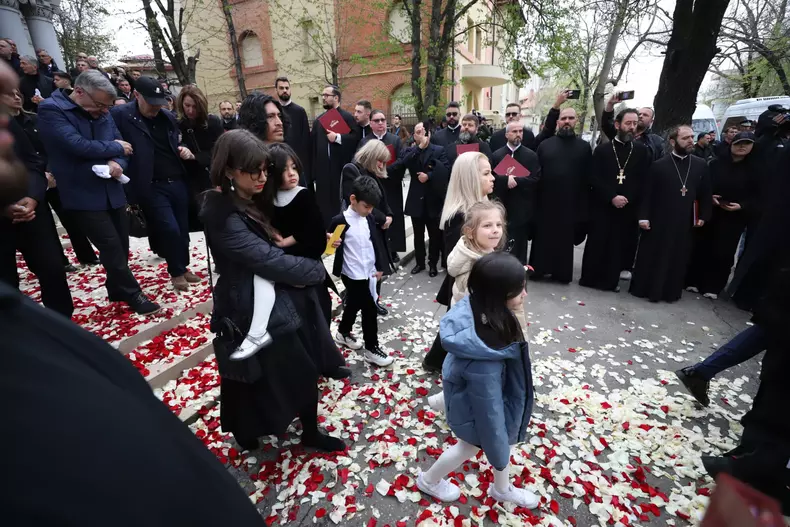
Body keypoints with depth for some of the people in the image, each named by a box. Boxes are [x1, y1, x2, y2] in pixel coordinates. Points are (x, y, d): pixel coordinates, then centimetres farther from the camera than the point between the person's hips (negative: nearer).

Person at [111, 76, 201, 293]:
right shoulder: (120, 115, -6)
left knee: (183, 229, 10)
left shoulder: (168, 117, 11)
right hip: (152, 187, -5)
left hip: (178, 182, 5)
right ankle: (176, 272, 14)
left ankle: (184, 267, 28)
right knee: (170, 229, -8)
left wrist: (184, 151, 3)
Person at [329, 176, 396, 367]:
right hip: (354, 275, -6)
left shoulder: (369, 219, 5)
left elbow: (377, 243, 10)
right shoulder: (340, 221, -14)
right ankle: (371, 349, 15)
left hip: (368, 272, 7)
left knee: (354, 305, 21)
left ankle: (343, 333, 44)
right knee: (369, 309, -1)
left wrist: (380, 266, 8)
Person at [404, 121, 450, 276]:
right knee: (418, 235, 12)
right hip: (416, 199, 2)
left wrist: (429, 176, -19)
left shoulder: (439, 150, 2)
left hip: (433, 198, -2)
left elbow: (446, 170, -10)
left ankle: (433, 264, 20)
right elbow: (405, 163, -14)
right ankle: (419, 262, 26)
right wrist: (419, 147, -18)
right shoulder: (411, 151, 8)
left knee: (435, 234, 6)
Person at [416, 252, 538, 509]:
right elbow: (489, 410, -29)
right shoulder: (483, 362, -45)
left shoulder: (474, 305, -23)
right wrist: (499, 454, -11)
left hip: (468, 388, 7)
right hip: (476, 407, -7)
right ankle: (428, 480, 55)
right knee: (469, 447, 25)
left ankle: (502, 489, 61)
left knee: (505, 436, 29)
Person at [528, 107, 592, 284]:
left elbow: (587, 178, 3)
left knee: (565, 239, 9)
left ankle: (562, 272, 20)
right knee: (543, 237, 6)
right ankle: (538, 268, 18)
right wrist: (534, 198, -6)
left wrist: (584, 204, -2)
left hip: (571, 202, 0)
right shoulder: (545, 144, 5)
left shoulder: (584, 147, 5)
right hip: (546, 200, 0)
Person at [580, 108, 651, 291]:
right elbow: (594, 179, -5)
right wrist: (612, 197, -15)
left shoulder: (642, 151, 8)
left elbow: (643, 181, 4)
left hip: (629, 208, 2)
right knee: (597, 243, 1)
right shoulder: (602, 150, 4)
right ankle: (590, 277, 13)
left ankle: (611, 280, 16)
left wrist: (627, 199, -9)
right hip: (602, 207, -1)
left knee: (620, 244, 4)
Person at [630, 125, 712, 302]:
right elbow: (647, 193, -5)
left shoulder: (701, 165, 6)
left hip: (685, 222, 3)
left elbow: (706, 193, 11)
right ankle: (643, 287, 16)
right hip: (659, 220, -3)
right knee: (651, 256, 3)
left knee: (678, 258, 10)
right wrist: (643, 216, -10)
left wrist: (703, 216, 6)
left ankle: (671, 291, 23)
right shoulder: (659, 165, -3)